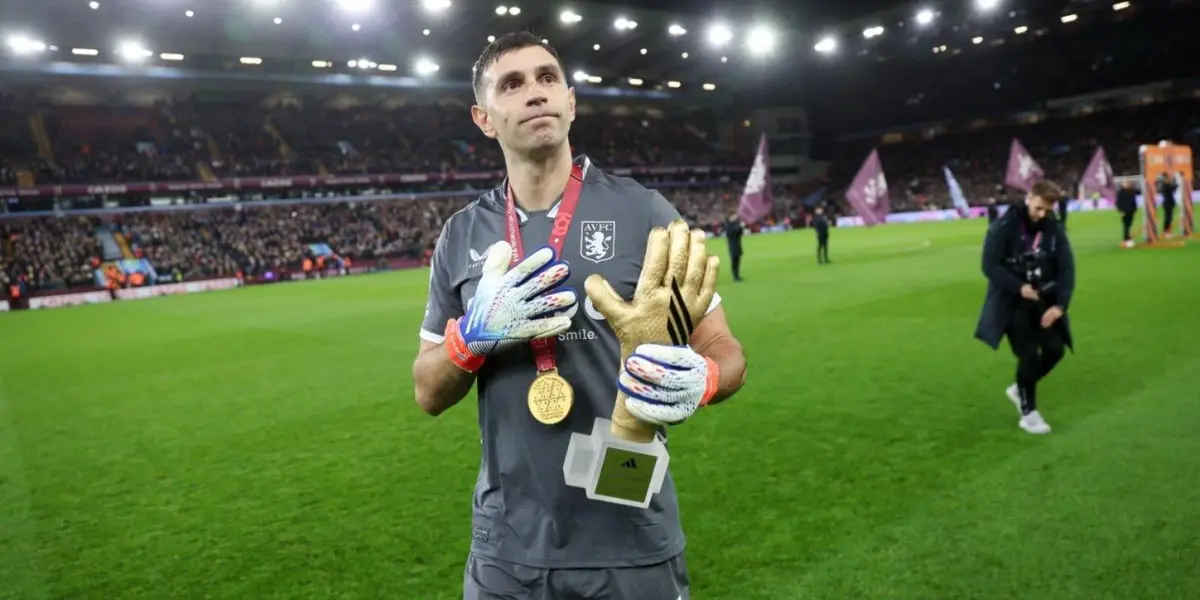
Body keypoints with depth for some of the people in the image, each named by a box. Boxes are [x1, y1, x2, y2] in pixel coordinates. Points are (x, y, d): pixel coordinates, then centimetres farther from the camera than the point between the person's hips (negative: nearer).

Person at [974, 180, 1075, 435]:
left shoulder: (1055, 230, -2)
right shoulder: (1004, 227, -15)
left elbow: (1066, 268, -4)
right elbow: (990, 266, -15)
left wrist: (1060, 304, -16)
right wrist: (1019, 287, -22)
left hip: (1043, 301, 5)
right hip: (1013, 301, -5)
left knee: (1055, 349, 0)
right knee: (1029, 354, -9)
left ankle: (1020, 389, 26)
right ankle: (1028, 413, 9)